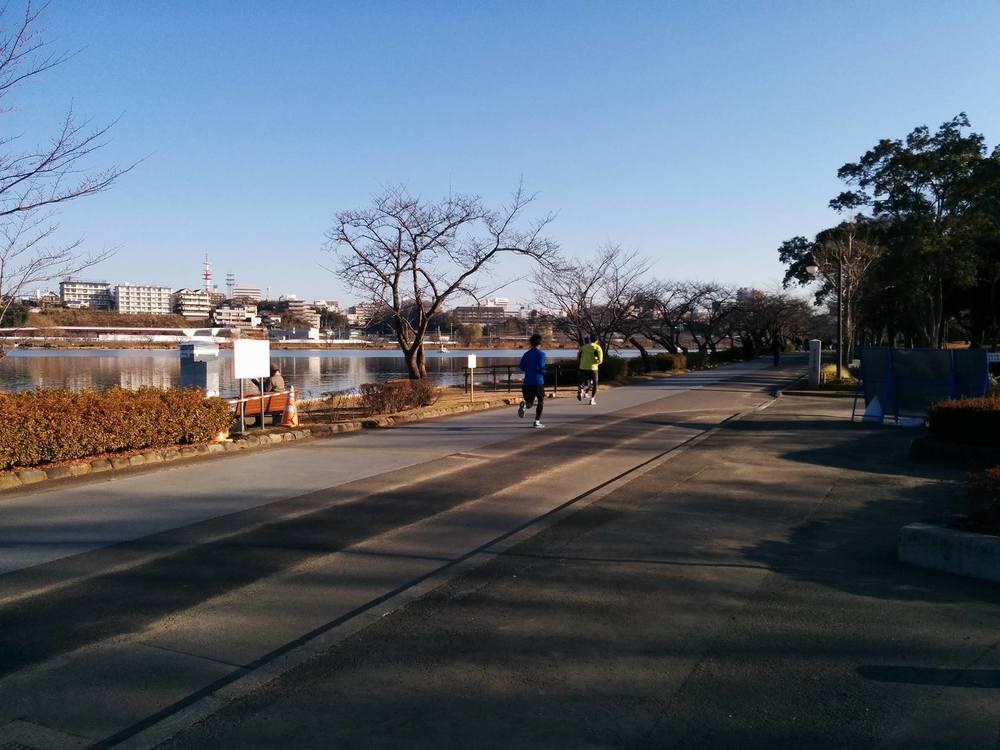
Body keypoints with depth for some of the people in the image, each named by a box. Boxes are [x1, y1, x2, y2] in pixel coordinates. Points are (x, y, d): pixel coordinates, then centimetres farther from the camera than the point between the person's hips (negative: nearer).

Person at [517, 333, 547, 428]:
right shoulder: (541, 354, -8)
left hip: (527, 382, 4)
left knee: (529, 402, 13)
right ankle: (537, 421, 5)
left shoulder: (526, 354, 9)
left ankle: (524, 404, -23)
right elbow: (541, 367, -18)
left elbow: (521, 366, 6)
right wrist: (543, 372, 2)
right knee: (541, 401, 13)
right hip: (538, 381, -4)